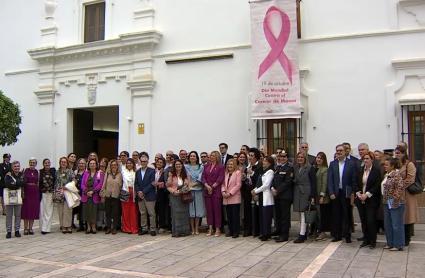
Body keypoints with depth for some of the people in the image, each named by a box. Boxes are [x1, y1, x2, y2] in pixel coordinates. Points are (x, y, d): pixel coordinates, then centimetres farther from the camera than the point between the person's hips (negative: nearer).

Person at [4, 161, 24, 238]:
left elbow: (23, 183, -10)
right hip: (9, 197, -2)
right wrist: (18, 184, -17)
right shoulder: (8, 175, -1)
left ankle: (17, 231, 15)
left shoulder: (22, 175, 6)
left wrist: (14, 184, -14)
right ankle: (8, 231, 9)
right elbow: (7, 184, -18)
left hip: (18, 197, 2)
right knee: (9, 215, 2)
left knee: (18, 215, 6)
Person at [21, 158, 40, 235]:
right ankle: (25, 228, 9)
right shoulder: (26, 170, -2)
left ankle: (30, 228, 13)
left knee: (33, 210, 5)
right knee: (26, 210, 1)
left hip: (35, 192, 3)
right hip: (27, 191, -3)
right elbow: (23, 181, -6)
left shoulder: (36, 172, 8)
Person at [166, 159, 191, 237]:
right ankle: (176, 231, 4)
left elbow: (189, 185, 8)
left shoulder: (186, 175, 8)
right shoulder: (171, 175, 1)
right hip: (174, 197, -2)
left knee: (184, 213, 5)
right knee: (175, 213, -2)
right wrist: (173, 191, -15)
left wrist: (186, 190, -12)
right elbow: (168, 186, 0)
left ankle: (184, 231, 13)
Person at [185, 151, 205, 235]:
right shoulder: (186, 167, 8)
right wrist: (188, 184, -15)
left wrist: (194, 184, -14)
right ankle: (192, 229, 8)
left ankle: (197, 229, 10)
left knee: (198, 209, 1)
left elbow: (200, 178, -2)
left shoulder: (201, 167, 7)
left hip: (198, 190, 1)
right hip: (189, 190, 0)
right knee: (190, 209, 0)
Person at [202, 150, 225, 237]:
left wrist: (212, 187, -10)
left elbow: (220, 179, -7)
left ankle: (217, 229, 5)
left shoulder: (220, 167, -1)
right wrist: (207, 186, -8)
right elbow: (203, 177, 7)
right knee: (209, 210, 6)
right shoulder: (206, 166, 13)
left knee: (217, 209, -2)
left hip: (216, 190, -4)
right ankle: (210, 229, 13)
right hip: (207, 190, 4)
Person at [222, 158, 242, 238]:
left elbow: (238, 185, -9)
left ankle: (236, 232, 3)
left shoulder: (238, 172, -2)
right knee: (229, 216, 9)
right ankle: (231, 231, 18)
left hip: (235, 198, -6)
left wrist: (230, 193, -13)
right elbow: (223, 184, 14)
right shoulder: (226, 173, 17)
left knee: (235, 216, -3)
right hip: (226, 199, 6)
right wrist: (223, 191, -5)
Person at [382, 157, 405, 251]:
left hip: (395, 203, -9)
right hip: (387, 203, 9)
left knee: (396, 224, 0)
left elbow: (400, 188, -21)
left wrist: (395, 199, -18)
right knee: (387, 224, 14)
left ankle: (398, 245, 9)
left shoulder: (396, 175, -15)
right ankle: (390, 243, 25)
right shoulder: (386, 175, 12)